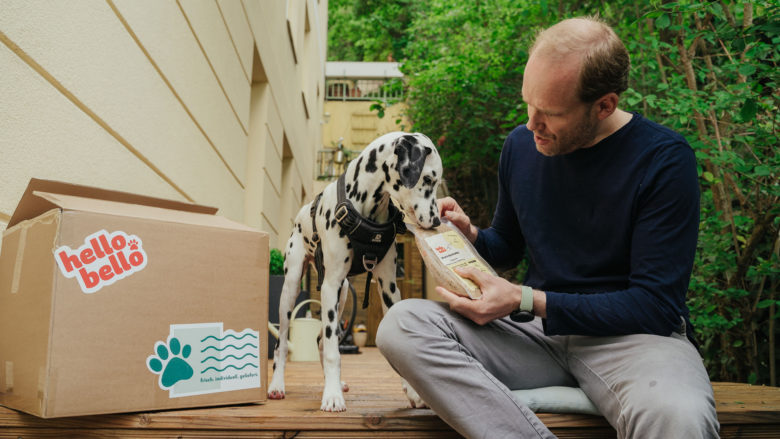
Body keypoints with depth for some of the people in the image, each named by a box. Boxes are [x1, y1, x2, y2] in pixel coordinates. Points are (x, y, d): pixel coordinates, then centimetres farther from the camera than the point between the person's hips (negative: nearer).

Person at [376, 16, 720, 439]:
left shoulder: (663, 158, -10)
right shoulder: (520, 144, 5)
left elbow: (656, 304, -13)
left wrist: (526, 302, -19)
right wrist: (468, 234, -3)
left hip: (632, 333, -4)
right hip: (535, 326, 5)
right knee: (402, 324, -21)